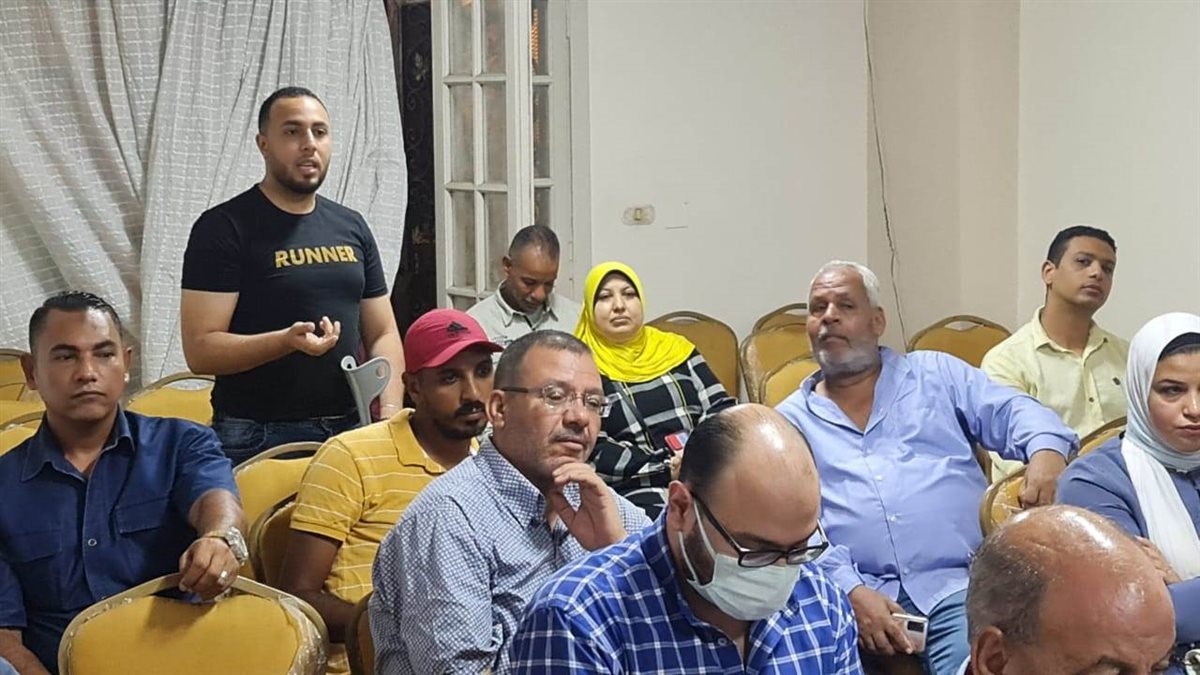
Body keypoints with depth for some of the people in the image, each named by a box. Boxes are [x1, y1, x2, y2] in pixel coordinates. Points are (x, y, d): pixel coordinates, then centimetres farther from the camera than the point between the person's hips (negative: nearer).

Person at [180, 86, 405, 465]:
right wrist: (287, 341, -27)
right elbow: (200, 350, -12)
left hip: (350, 431, 5)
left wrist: (390, 413, -3)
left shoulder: (351, 227, 12)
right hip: (258, 440, -5)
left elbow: (382, 334, 14)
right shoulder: (223, 228, -5)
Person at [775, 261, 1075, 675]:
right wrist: (851, 591, -14)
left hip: (960, 580, 1)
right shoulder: (789, 423, 15)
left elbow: (1014, 412, 11)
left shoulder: (936, 374, 21)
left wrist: (1047, 451, -13)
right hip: (857, 594, 0)